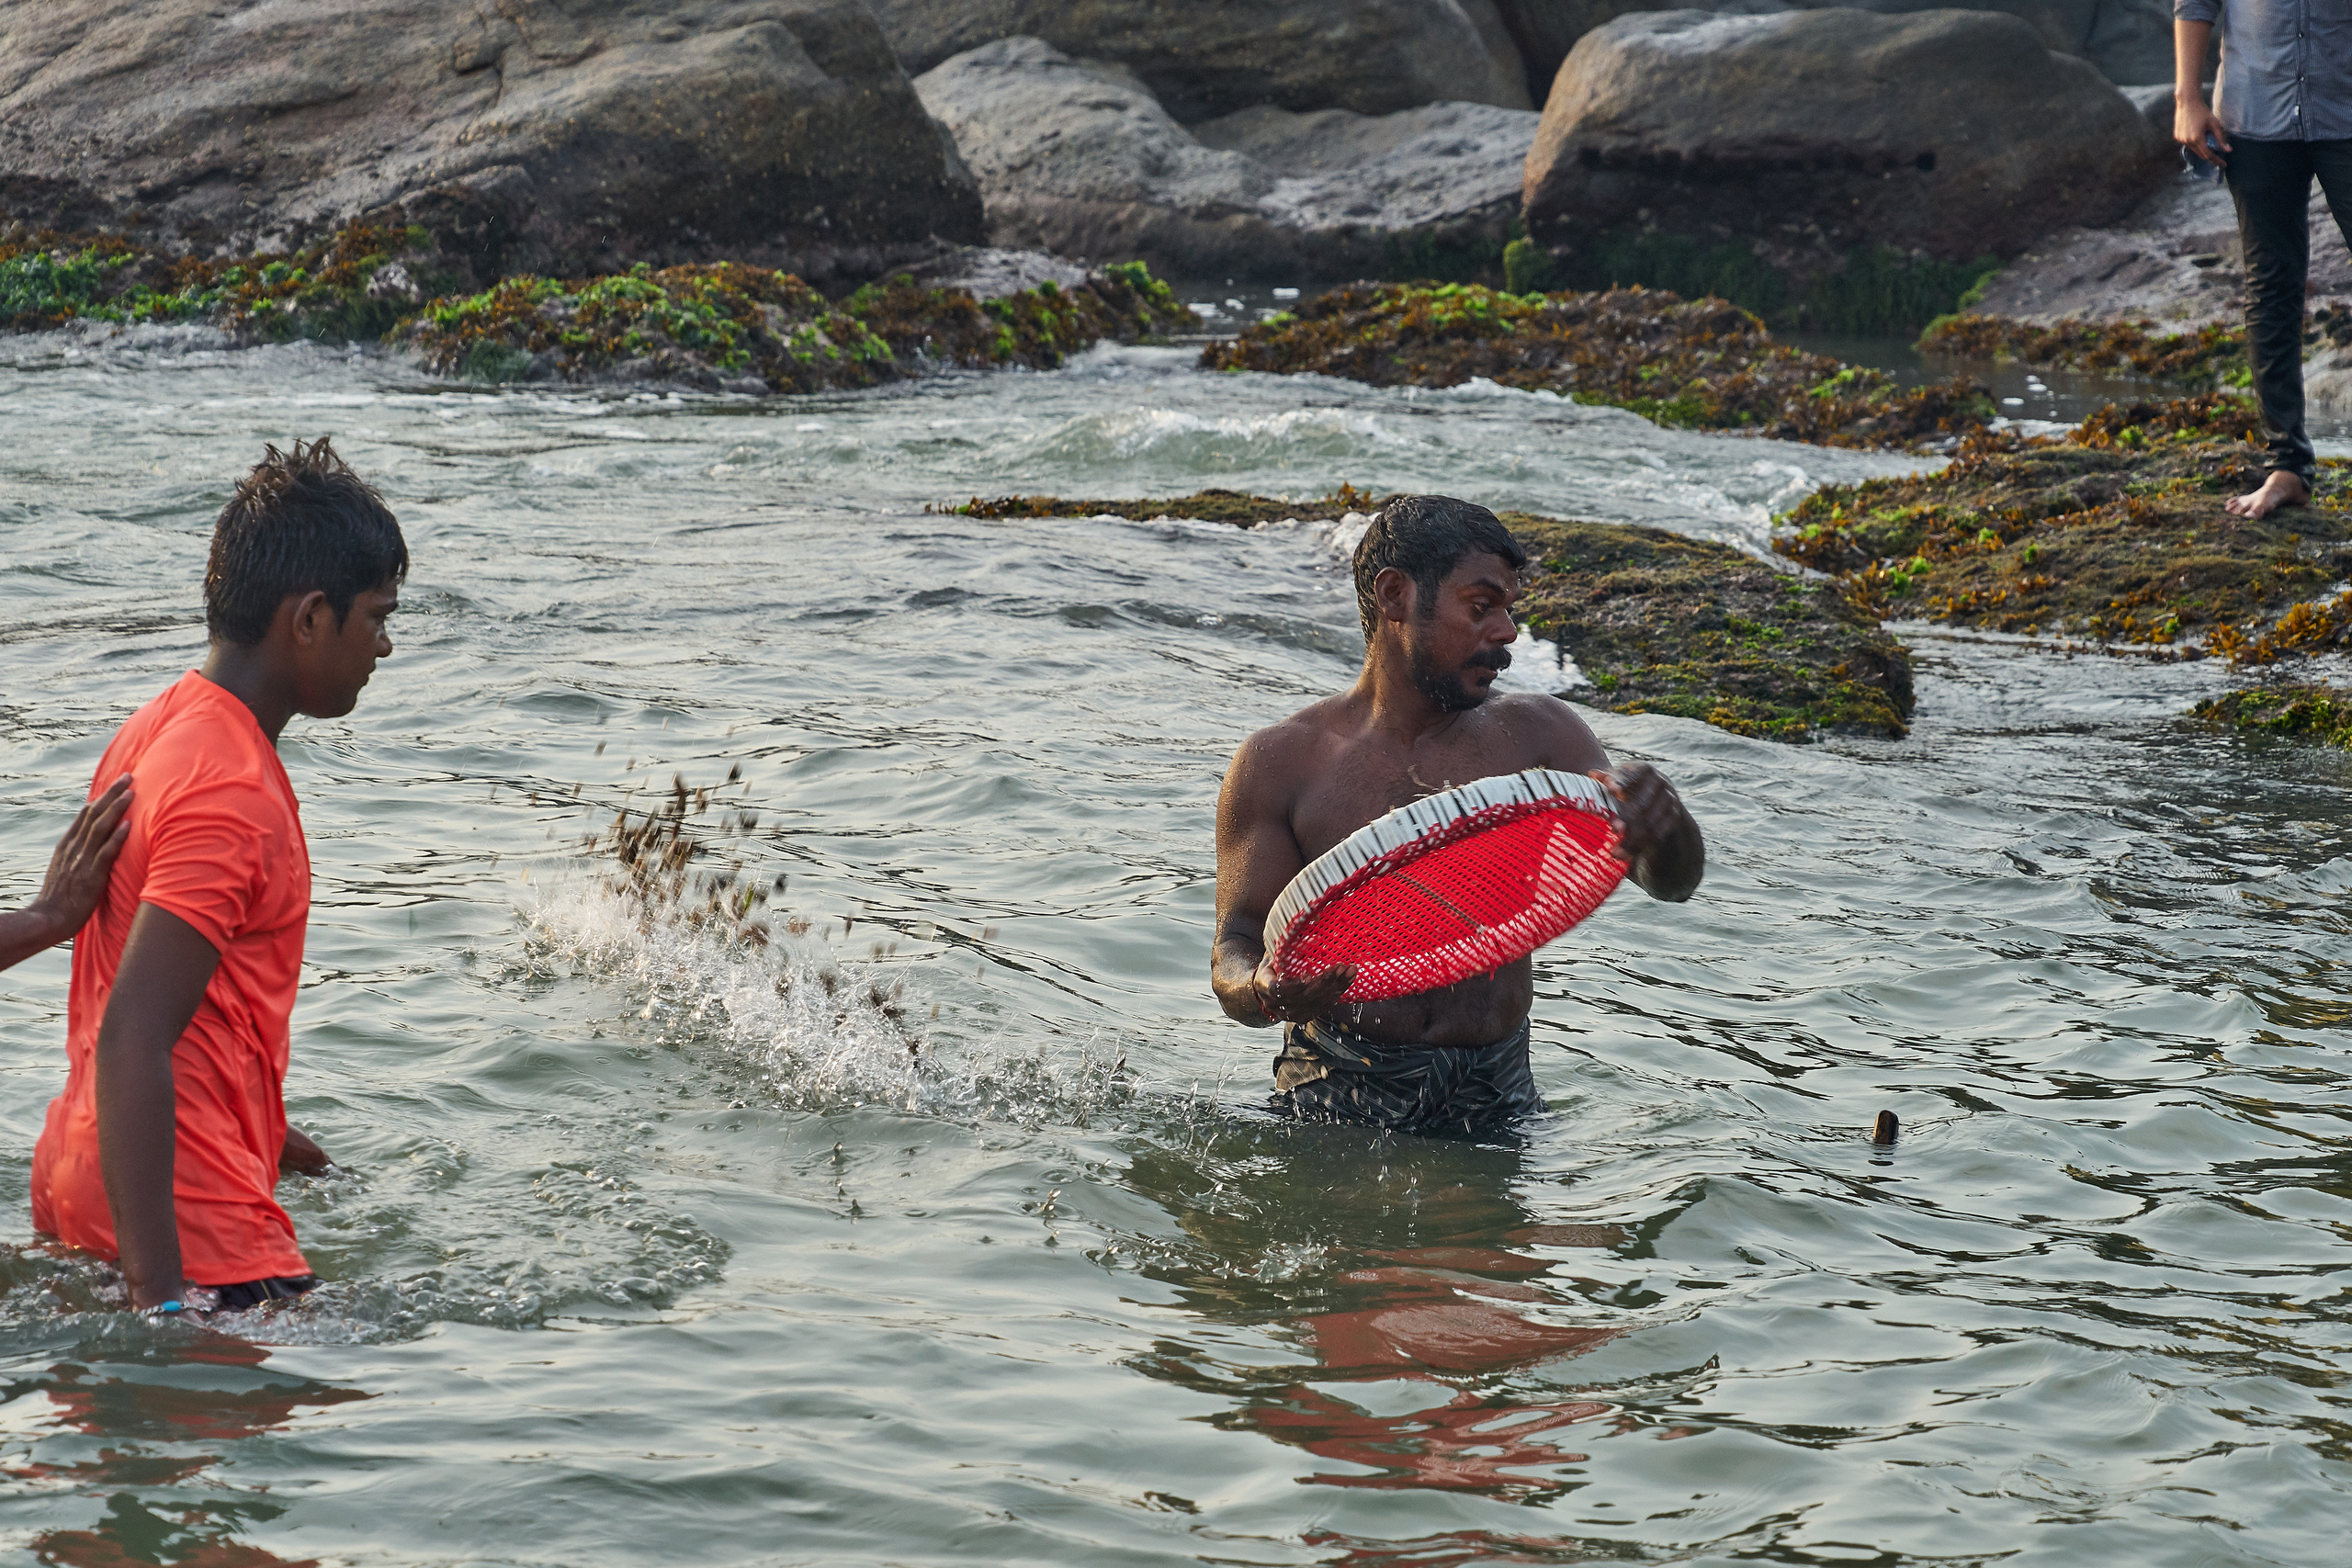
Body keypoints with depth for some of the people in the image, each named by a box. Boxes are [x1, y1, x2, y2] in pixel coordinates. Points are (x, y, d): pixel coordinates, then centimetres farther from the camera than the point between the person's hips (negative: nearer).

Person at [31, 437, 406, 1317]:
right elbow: (131, 1041, -26)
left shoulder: (154, 731, 13)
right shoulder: (233, 794, -19)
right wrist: (164, 1297, -30)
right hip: (190, 1217, -10)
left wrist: (251, 1129, 35)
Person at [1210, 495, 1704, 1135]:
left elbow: (1674, 882, 4)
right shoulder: (1279, 763, 1)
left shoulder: (1535, 735, 7)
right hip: (1335, 1098, -2)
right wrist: (1266, 992, -25)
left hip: (1494, 1098, 2)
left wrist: (1660, 819, -21)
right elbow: (1236, 950, 0)